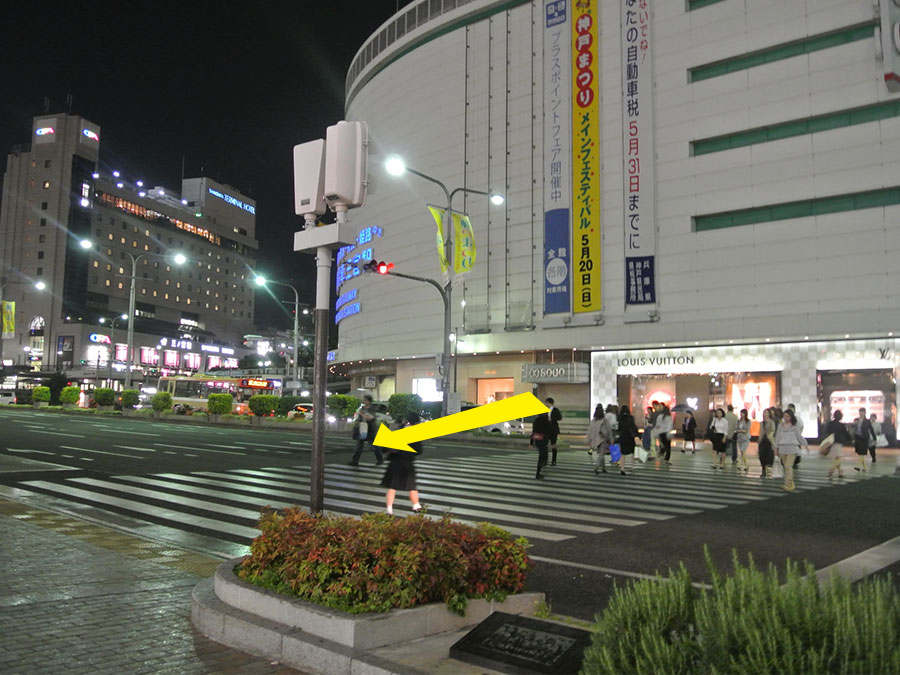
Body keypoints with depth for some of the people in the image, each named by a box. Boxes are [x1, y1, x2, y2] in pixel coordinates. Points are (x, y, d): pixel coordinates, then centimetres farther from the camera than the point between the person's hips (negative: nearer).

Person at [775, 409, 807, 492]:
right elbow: (778, 437, 15)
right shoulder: (780, 426, 11)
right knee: (786, 467, 8)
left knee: (788, 466, -14)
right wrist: (776, 448, 15)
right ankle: (791, 485, 18)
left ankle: (788, 486, -17)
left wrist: (805, 445, 8)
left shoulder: (794, 427, 0)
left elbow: (799, 437, 7)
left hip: (792, 448, -5)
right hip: (783, 448, 5)